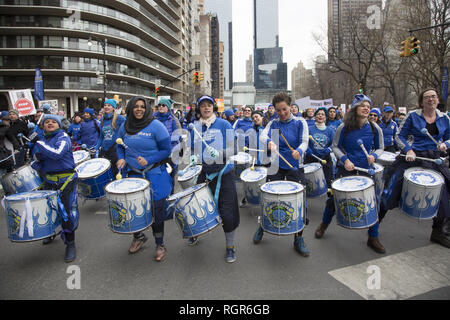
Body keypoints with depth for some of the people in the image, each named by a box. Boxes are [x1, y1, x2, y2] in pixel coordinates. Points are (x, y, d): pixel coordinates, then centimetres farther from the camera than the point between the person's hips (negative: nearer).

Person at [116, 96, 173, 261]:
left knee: (156, 210, 1)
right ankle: (138, 236, 39)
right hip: (133, 174, 4)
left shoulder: (156, 126, -9)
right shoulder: (125, 126, 6)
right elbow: (119, 145, 20)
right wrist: (121, 158, 0)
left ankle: (160, 244, 21)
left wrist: (148, 160, -18)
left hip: (155, 175, -4)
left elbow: (166, 150, -7)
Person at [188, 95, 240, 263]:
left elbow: (232, 148, -5)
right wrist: (193, 158, -6)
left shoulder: (224, 124, -2)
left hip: (223, 173, -3)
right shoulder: (194, 127, 7)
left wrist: (219, 153, -24)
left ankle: (230, 246, 16)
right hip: (203, 173, 3)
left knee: (227, 212, -2)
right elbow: (192, 149, 15)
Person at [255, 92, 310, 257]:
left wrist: (299, 151, -35)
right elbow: (263, 136, -16)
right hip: (275, 167, 1)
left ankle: (298, 239, 17)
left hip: (295, 168, -1)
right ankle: (262, 227, 34)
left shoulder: (300, 123, 1)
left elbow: (304, 141, -12)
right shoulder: (273, 123, 3)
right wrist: (269, 142, -41)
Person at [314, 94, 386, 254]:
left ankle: (373, 238, 17)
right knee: (334, 197, 4)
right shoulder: (344, 127, -7)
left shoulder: (374, 128, -2)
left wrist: (374, 155, -12)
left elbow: (380, 147, 9)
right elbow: (335, 146, 1)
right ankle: (324, 224, 34)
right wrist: (344, 159, -15)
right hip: (345, 169, -1)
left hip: (365, 170, 2)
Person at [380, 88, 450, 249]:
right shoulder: (413, 116, -3)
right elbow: (400, 136, -1)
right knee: (393, 187, -6)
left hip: (433, 160, 4)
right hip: (412, 157, -4)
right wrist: (408, 150, -16)